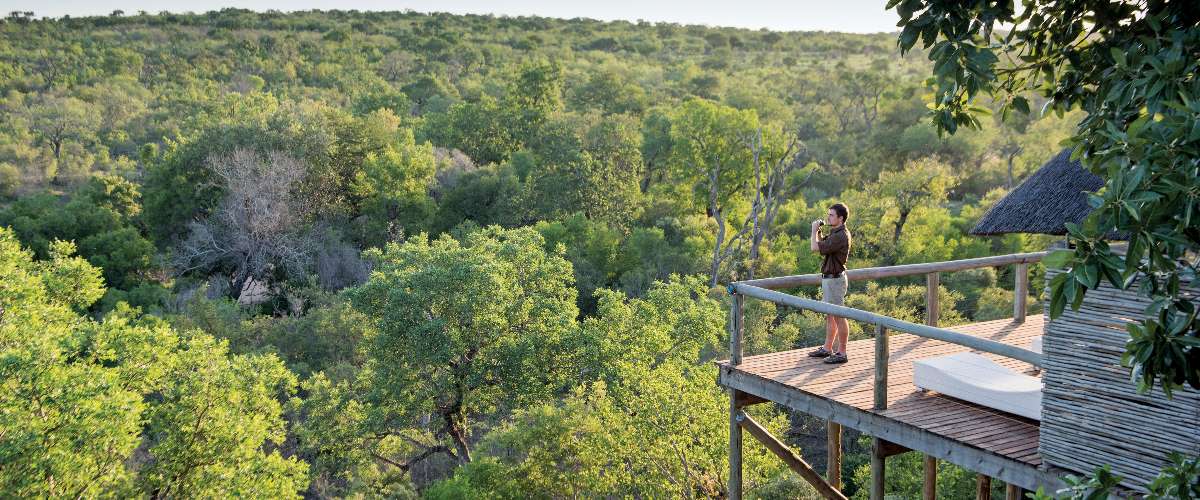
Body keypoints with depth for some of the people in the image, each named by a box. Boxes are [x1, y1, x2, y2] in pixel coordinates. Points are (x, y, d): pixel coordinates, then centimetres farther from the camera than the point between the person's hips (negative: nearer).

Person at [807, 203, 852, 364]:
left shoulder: (841, 236, -21)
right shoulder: (834, 233, 12)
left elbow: (816, 248, -23)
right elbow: (821, 248, 19)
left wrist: (814, 230, -8)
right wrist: (818, 231, 8)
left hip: (835, 279, -10)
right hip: (828, 278, 10)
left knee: (839, 316, -4)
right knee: (829, 315, 16)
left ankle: (841, 353, 1)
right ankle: (827, 348, 25)